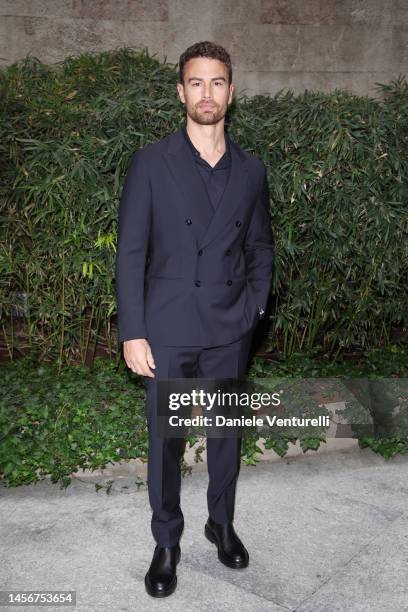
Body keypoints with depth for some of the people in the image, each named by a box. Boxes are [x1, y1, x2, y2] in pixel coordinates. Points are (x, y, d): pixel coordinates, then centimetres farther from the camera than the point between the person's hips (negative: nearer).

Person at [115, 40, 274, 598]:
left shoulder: (251, 170, 6)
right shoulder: (150, 163, -3)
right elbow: (130, 252, -5)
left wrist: (254, 303, 2)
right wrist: (133, 332, -10)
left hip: (230, 331, 3)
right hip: (167, 330, -2)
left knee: (227, 431, 15)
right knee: (165, 439, 8)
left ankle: (222, 523, 38)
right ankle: (166, 542, 29)